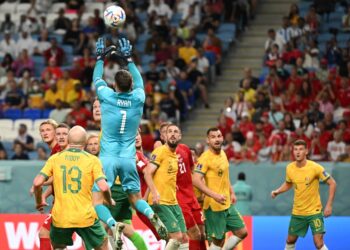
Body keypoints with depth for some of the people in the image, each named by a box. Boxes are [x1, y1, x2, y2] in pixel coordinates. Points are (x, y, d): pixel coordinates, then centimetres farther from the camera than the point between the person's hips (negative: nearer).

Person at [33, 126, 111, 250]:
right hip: (85, 216, -1)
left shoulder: (54, 158, 3)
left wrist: (39, 202, 14)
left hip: (60, 217, 2)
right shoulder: (92, 160, -3)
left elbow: (37, 183, -4)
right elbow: (103, 187, -12)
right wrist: (109, 201, 10)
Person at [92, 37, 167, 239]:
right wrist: (128, 59, 32)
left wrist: (100, 57, 27)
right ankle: (153, 217, -15)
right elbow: (139, 81, 21)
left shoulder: (108, 97, -7)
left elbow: (97, 79, 13)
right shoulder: (138, 99, -1)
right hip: (129, 158, 3)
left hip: (108, 157, -3)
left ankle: (113, 226, -29)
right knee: (136, 197, 15)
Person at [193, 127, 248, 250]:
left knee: (242, 232, 9)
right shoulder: (205, 158, -16)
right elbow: (196, 180, -25)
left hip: (228, 204, 8)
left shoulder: (223, 154, 9)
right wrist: (214, 195, -33)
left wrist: (231, 192, 16)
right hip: (214, 206, -8)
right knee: (218, 240, -4)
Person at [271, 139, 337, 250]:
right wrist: (277, 191, -2)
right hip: (297, 212, 5)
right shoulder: (290, 168, -4)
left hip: (314, 211, -5)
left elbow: (332, 183, -11)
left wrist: (329, 205, -17)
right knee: (290, 241, 15)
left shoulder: (315, 167, -18)